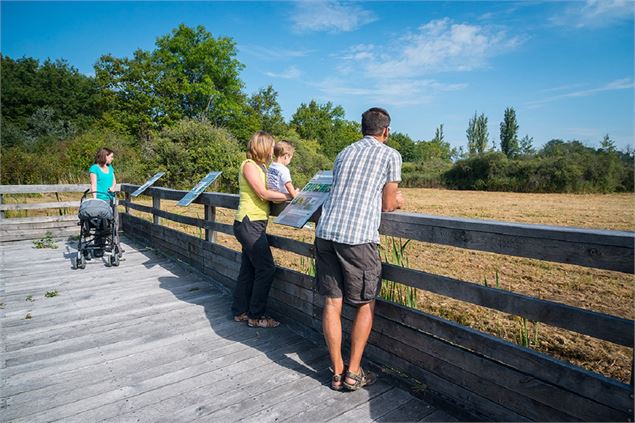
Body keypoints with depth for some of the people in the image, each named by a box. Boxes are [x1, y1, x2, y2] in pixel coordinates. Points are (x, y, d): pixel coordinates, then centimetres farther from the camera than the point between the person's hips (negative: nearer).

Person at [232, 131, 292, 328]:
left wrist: (289, 196, 0)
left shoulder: (260, 166, 18)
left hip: (254, 224, 9)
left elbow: (265, 194, 10)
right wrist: (290, 196, -13)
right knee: (266, 268, -6)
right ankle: (256, 316, 6)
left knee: (248, 269, 13)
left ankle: (240, 311, 24)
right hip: (249, 223, -9)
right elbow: (263, 194, -15)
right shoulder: (249, 165, -10)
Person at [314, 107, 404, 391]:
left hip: (325, 232, 5)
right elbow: (387, 205, 6)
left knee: (332, 302, 11)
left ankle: (337, 372, 22)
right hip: (358, 238, -5)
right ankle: (353, 373, 18)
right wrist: (397, 201, 31)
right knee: (366, 305, 13)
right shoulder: (391, 155, 6)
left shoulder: (344, 153, 21)